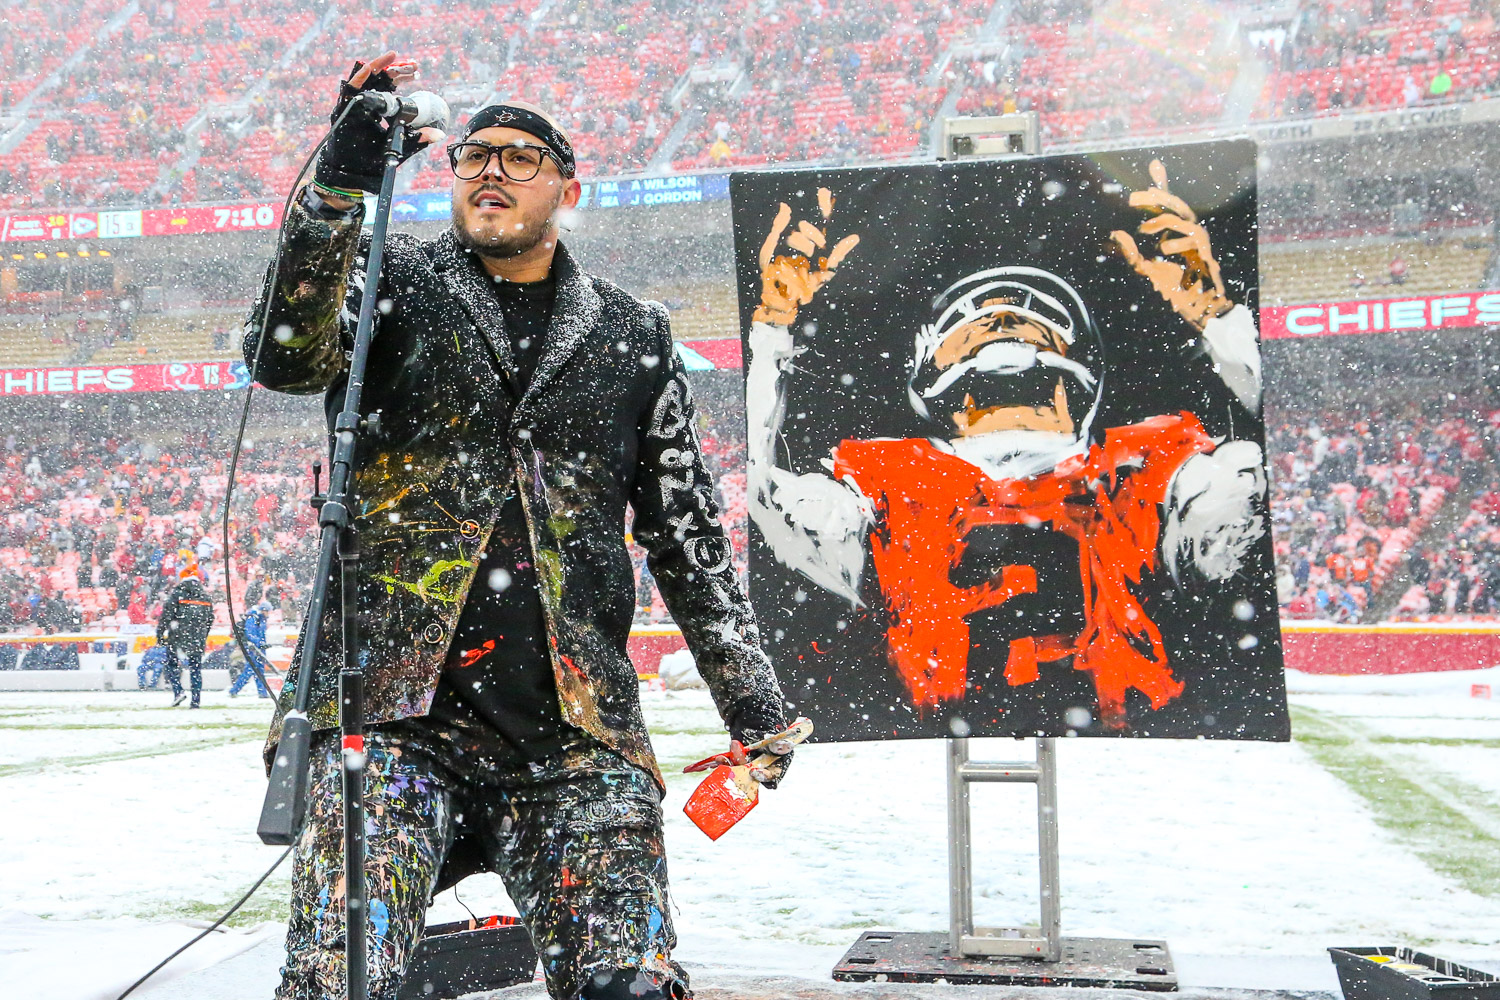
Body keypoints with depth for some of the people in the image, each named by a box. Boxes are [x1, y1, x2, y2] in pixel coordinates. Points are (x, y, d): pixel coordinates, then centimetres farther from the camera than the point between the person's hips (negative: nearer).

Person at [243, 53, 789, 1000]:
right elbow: (285, 358, -11)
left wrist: (755, 704, 17)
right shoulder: (392, 283, 11)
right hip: (391, 708, -1)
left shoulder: (634, 335, 16)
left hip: (577, 732, 2)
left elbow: (690, 535, 19)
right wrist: (344, 177, -20)